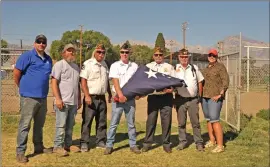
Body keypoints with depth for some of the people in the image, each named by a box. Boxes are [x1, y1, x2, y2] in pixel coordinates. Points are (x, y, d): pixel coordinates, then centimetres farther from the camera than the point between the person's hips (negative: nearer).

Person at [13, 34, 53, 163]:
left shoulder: (48, 59, 12)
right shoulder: (27, 56, -8)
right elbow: (16, 73, -8)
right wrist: (23, 88, 1)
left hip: (43, 97, 7)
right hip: (30, 96, -7)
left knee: (39, 124, 17)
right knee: (25, 125, -4)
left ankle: (38, 147, 31)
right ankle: (20, 152, 2)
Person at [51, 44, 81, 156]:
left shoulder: (76, 67, 17)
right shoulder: (59, 64, -5)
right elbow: (54, 83, -13)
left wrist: (79, 99, 18)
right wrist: (58, 98, -21)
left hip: (73, 102, 7)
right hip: (62, 101, -7)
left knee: (70, 125, 12)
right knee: (61, 125, -4)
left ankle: (68, 144, 22)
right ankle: (58, 146, 5)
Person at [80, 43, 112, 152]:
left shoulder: (104, 64, 14)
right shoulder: (87, 64, -8)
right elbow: (83, 81, -13)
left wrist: (110, 94, 19)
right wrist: (87, 96, -20)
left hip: (102, 97, 7)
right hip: (91, 97, -7)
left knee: (102, 121, 11)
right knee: (87, 121, -2)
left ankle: (101, 142, 22)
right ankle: (84, 143, 7)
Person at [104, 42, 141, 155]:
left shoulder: (134, 66, 8)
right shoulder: (115, 65, 0)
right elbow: (115, 82, -9)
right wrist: (121, 95, -19)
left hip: (130, 98, 2)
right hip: (118, 98, -2)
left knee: (131, 123, 9)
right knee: (114, 123, 1)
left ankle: (133, 145, 17)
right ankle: (109, 145, 8)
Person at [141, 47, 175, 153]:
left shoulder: (169, 67, 12)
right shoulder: (148, 67, 13)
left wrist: (172, 89, -12)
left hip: (166, 97, 0)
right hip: (153, 96, 0)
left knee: (166, 120, 1)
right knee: (151, 120, 1)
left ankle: (166, 143, 11)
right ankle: (147, 143, 10)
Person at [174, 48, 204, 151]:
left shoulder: (194, 68, 7)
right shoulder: (175, 69, 2)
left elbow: (200, 82, 13)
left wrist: (200, 96, 9)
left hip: (193, 99, 1)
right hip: (180, 99, 0)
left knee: (195, 122, 4)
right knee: (181, 123, 8)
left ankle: (199, 142, 12)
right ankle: (182, 142, 19)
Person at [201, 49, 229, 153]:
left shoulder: (220, 67, -3)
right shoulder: (206, 69, 18)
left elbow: (226, 82, -10)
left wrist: (220, 94, -18)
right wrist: (201, 94, 13)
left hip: (215, 97, -7)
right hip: (205, 97, 7)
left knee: (214, 120, -12)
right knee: (208, 120, 11)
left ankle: (220, 145, -8)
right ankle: (212, 141, 23)